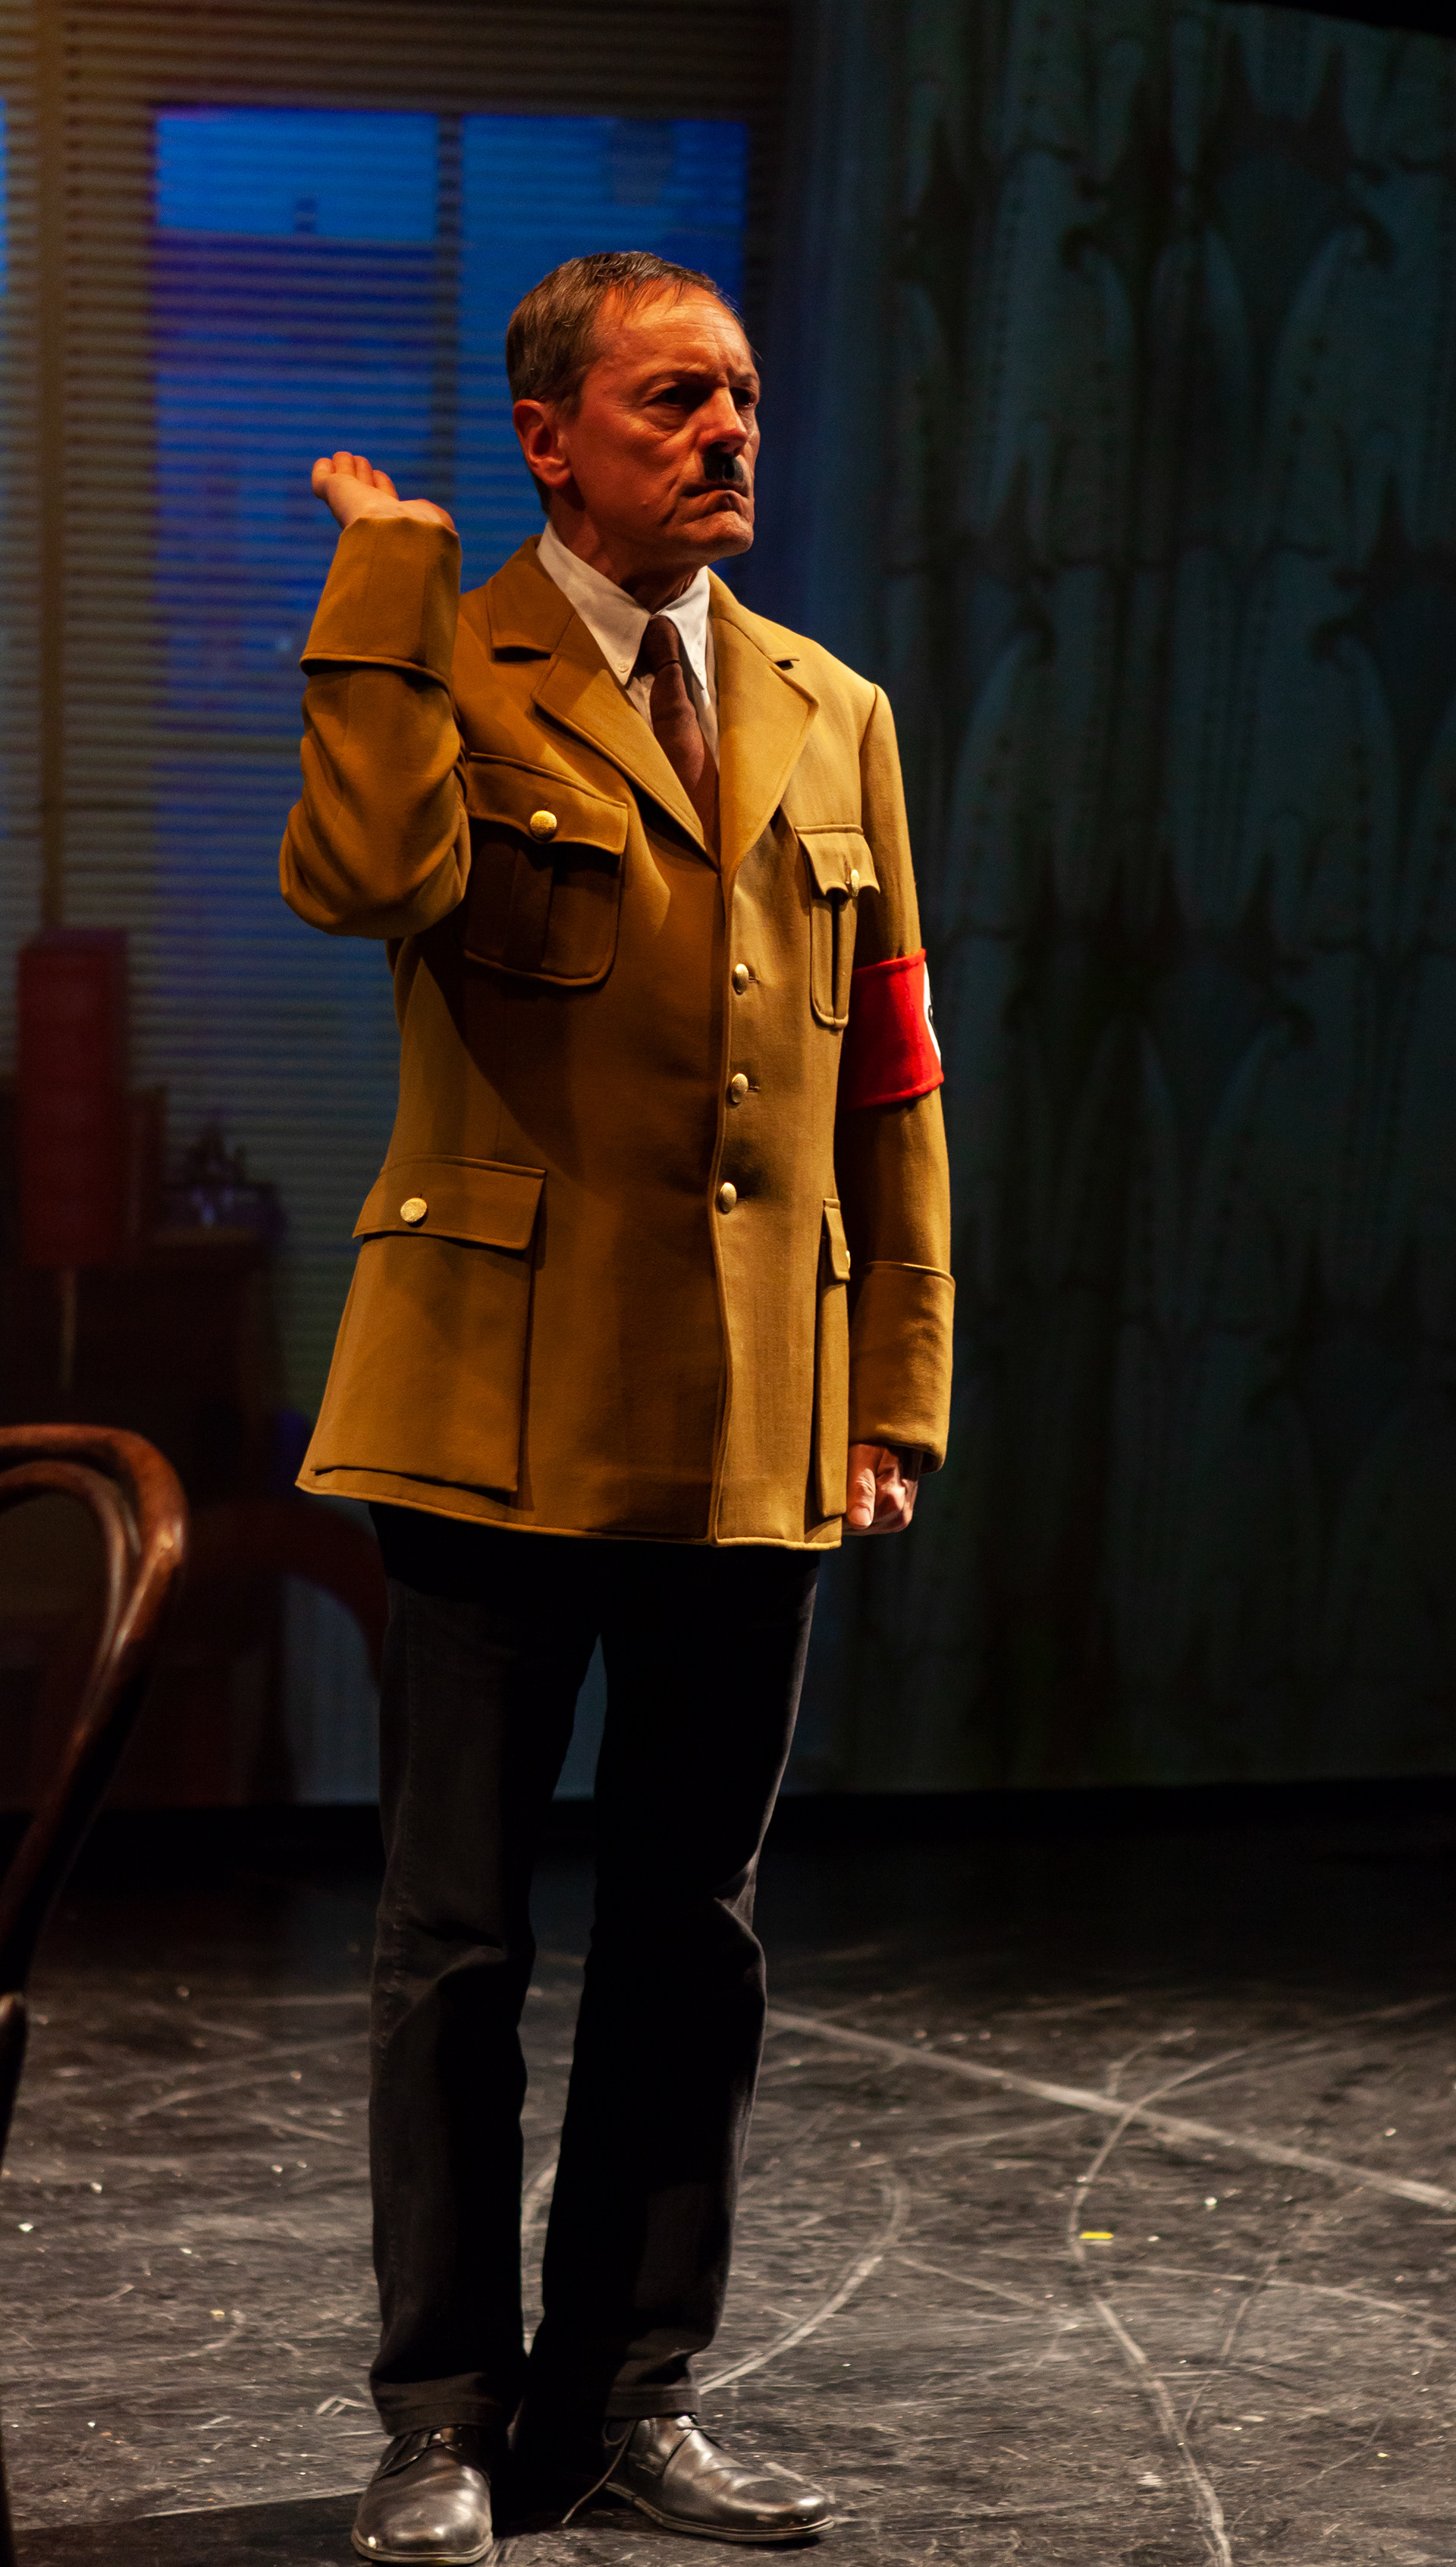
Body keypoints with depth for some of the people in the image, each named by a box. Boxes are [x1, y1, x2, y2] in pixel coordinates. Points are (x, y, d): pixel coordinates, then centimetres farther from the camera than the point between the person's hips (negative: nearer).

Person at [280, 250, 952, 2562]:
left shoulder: (836, 718, 13)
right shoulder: (443, 676, 0)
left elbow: (892, 1082, 15)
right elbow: (360, 882, -24)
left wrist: (899, 1389, 9)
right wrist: (389, 577, -18)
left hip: (754, 1417, 4)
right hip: (503, 1398, -4)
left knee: (691, 1932, 10)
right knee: (458, 1938, 2)